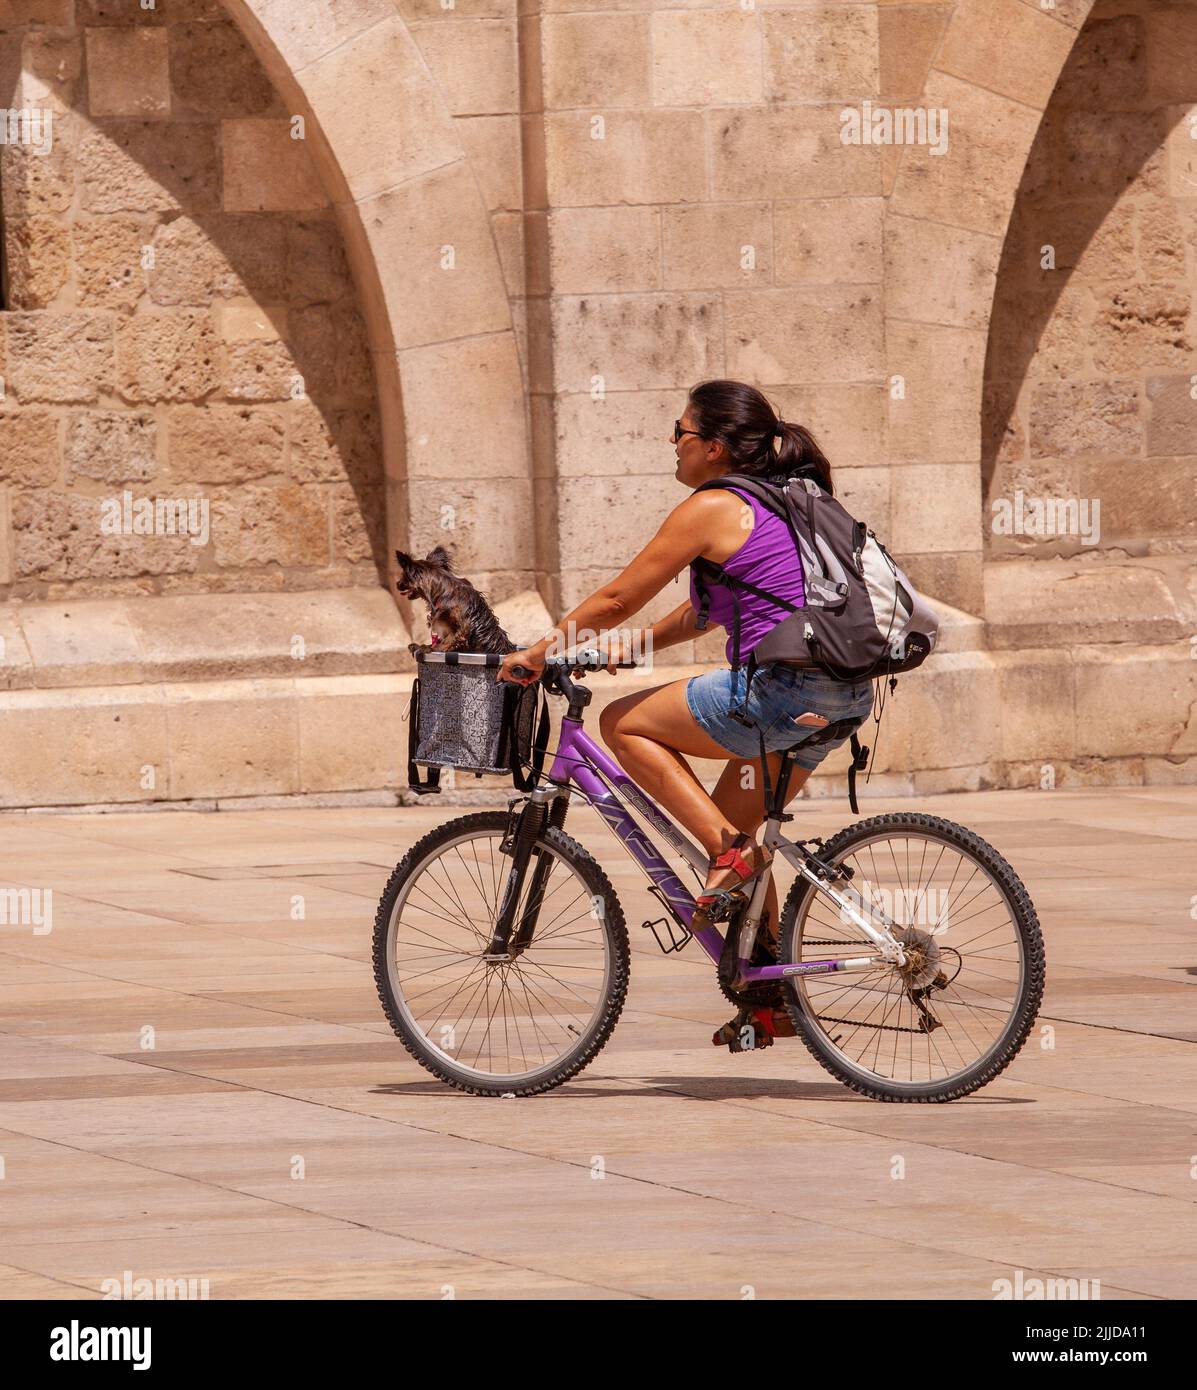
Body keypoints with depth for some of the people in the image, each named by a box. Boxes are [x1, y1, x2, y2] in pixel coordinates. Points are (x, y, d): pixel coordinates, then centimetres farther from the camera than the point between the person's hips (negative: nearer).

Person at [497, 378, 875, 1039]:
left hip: (780, 687, -9)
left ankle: (730, 852, -4)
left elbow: (618, 598, -1)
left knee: (625, 724, 6)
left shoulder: (712, 509, -6)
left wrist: (540, 651, 11)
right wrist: (638, 642, 25)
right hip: (844, 696, 9)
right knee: (733, 822, 22)